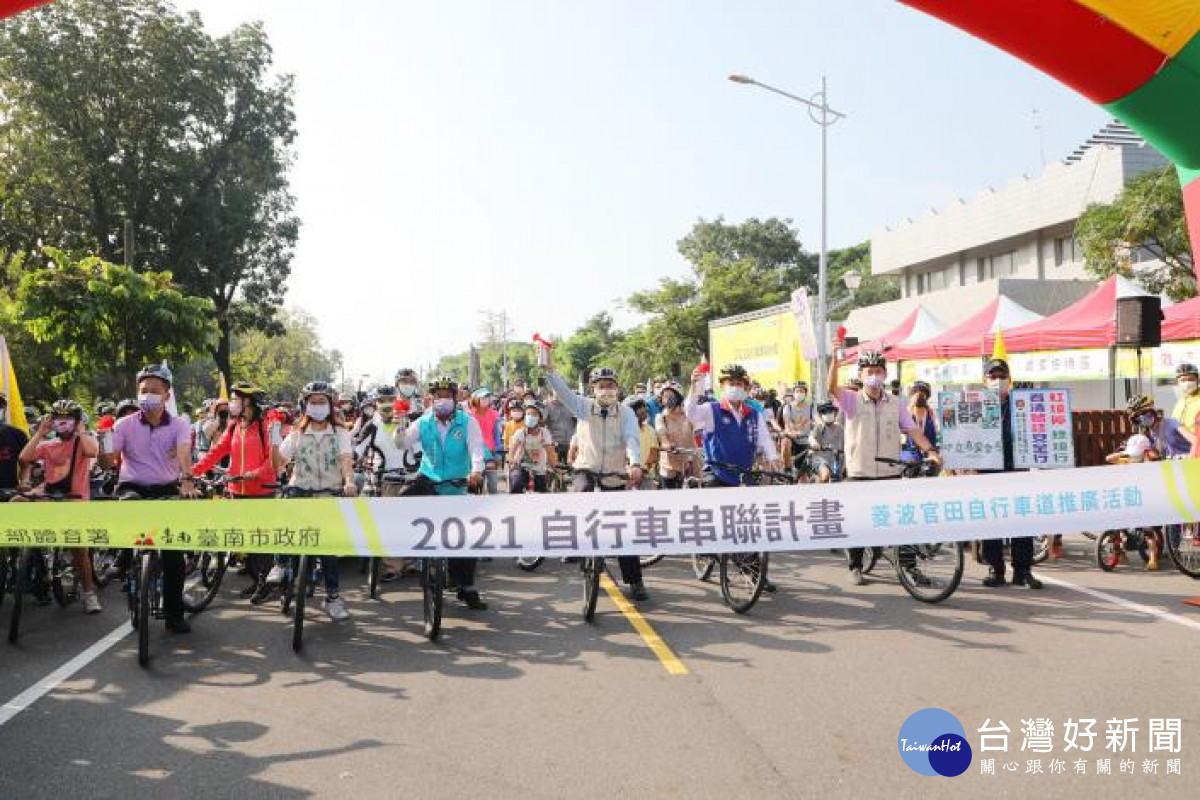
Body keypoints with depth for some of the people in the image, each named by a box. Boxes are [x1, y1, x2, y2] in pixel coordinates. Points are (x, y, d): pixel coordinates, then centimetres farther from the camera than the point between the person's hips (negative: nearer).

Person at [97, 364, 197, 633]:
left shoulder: (178, 425, -3)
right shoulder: (125, 424, -1)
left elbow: (184, 452, -22)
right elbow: (108, 462, -8)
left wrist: (187, 479, -41)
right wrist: (102, 451, -32)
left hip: (167, 489, 0)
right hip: (133, 487, 0)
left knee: (174, 550, -5)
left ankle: (174, 613, 9)